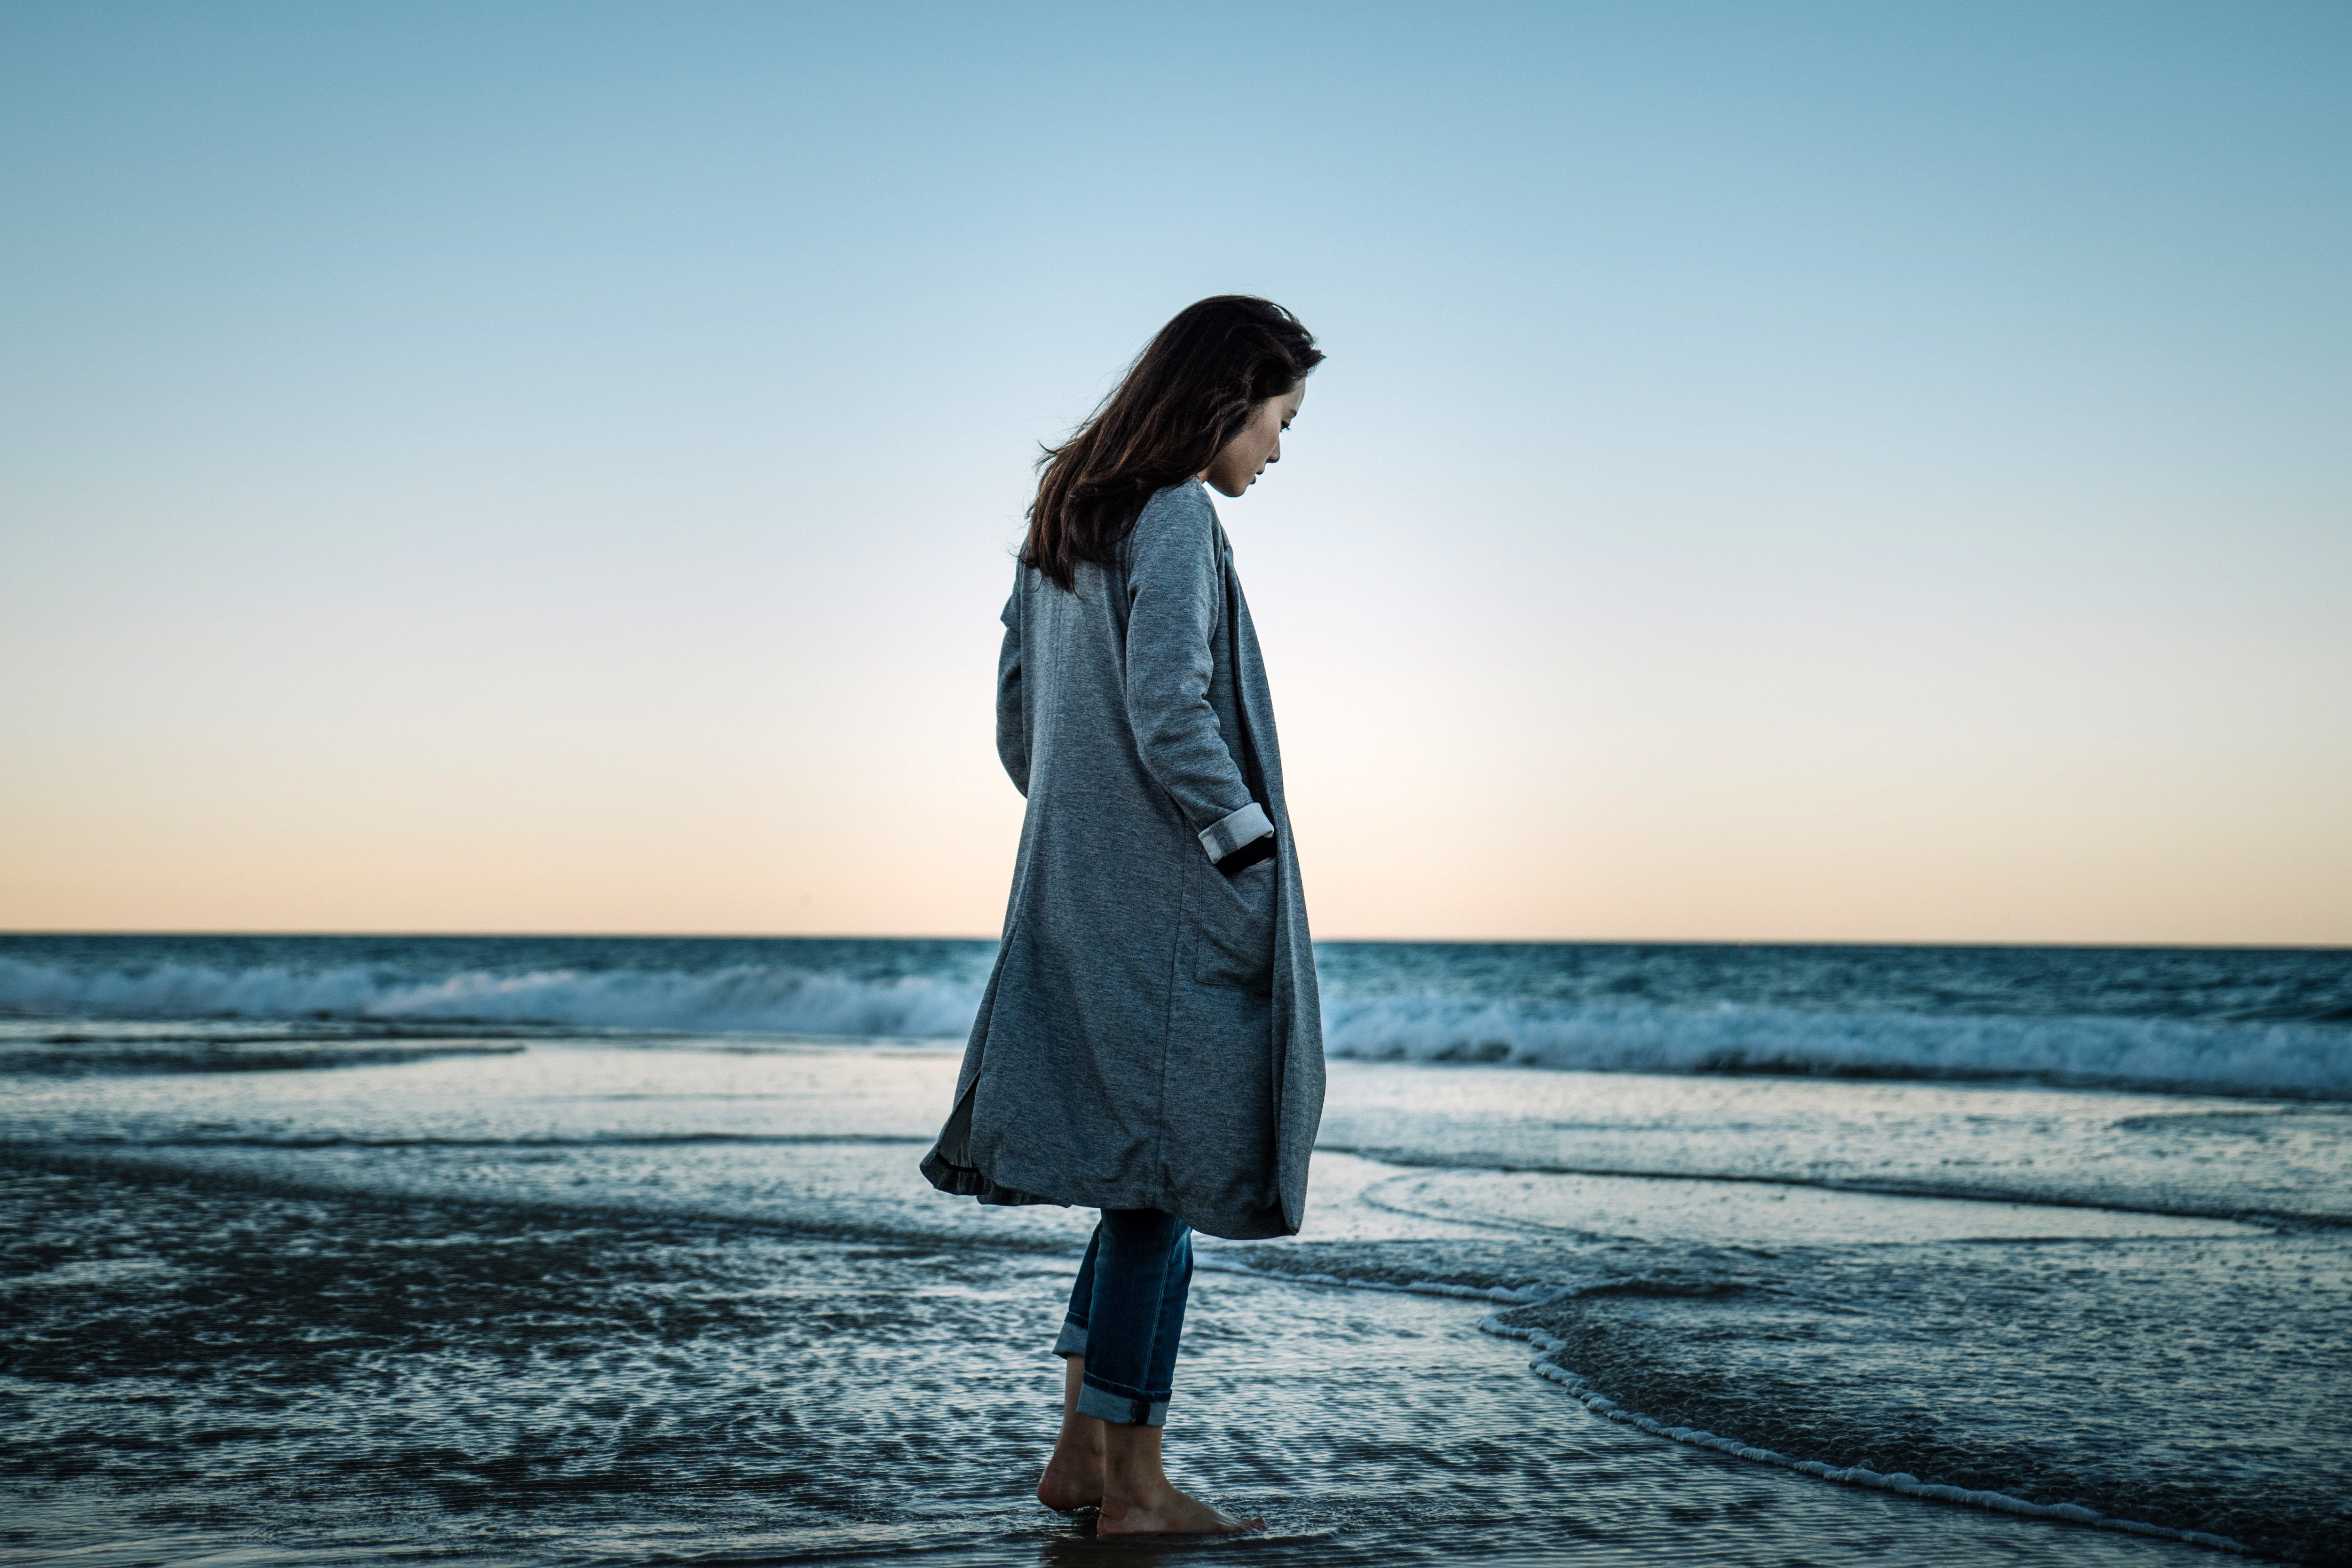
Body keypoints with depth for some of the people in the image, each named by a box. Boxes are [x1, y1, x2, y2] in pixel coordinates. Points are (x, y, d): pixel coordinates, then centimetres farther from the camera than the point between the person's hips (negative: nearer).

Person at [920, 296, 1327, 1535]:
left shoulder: (1063, 522, 14)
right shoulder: (1177, 519, -14)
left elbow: (1016, 724, 17)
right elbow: (1168, 711, -23)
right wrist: (1251, 846, -15)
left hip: (1076, 895, 9)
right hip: (1172, 907, -9)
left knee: (1142, 1176, 16)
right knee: (1164, 1176, 0)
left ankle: (1082, 1453, 20)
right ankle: (1131, 1483, 9)